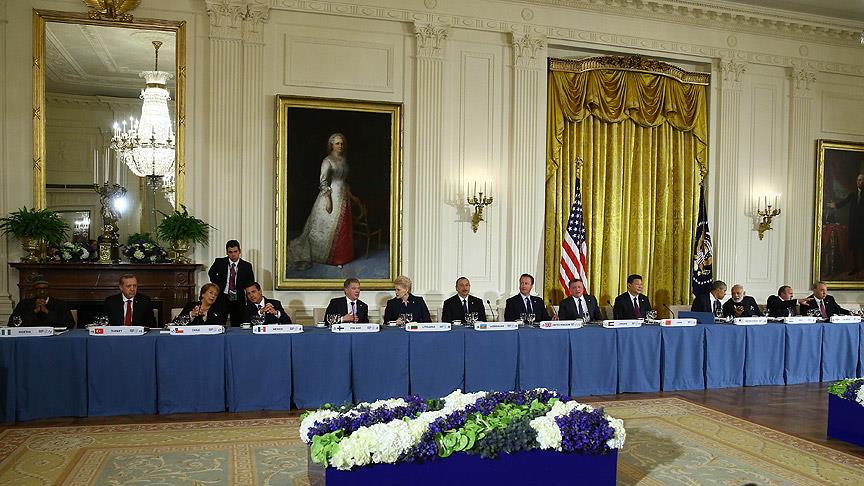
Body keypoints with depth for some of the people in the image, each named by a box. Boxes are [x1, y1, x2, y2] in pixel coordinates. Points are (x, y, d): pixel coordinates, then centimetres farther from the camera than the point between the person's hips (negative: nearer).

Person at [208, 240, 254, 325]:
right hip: (222, 297, 0)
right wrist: (218, 285, 8)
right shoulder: (219, 262, 0)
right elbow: (211, 274, 20)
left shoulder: (246, 266, -1)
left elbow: (250, 283, 9)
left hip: (238, 300, 0)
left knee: (238, 327, 2)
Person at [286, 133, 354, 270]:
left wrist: (349, 194, 17)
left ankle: (340, 256, 18)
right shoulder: (327, 160, -11)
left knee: (342, 227, 9)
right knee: (329, 226, -1)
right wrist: (328, 199, -21)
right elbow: (323, 181, -16)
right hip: (332, 196, -7)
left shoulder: (344, 160, 12)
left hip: (344, 197, 8)